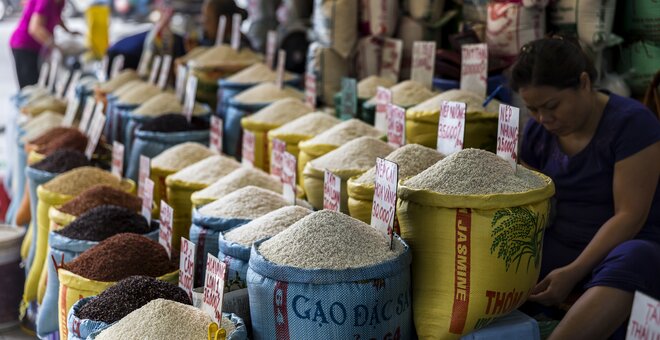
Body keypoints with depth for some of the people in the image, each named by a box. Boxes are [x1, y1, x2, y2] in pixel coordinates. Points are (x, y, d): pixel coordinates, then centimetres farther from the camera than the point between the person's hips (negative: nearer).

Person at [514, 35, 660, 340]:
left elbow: (629, 215, -17)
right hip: (559, 245, 5)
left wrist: (574, 272, -25)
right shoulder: (537, 131, 4)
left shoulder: (631, 123, -13)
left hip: (626, 247, -5)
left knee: (630, 263, -41)